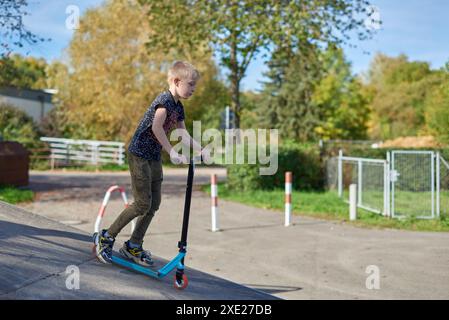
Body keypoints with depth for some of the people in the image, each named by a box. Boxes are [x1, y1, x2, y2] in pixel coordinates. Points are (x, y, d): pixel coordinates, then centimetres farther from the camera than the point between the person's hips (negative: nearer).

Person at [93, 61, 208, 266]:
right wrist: (172, 152, -32)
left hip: (154, 158, 9)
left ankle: (134, 246, 20)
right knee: (143, 204, -10)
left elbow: (183, 133, 15)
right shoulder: (164, 100, -17)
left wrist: (199, 149, 1)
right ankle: (105, 237, 4)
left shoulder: (178, 107, 11)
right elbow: (156, 127, -31)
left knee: (154, 204, 9)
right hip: (139, 155, -9)